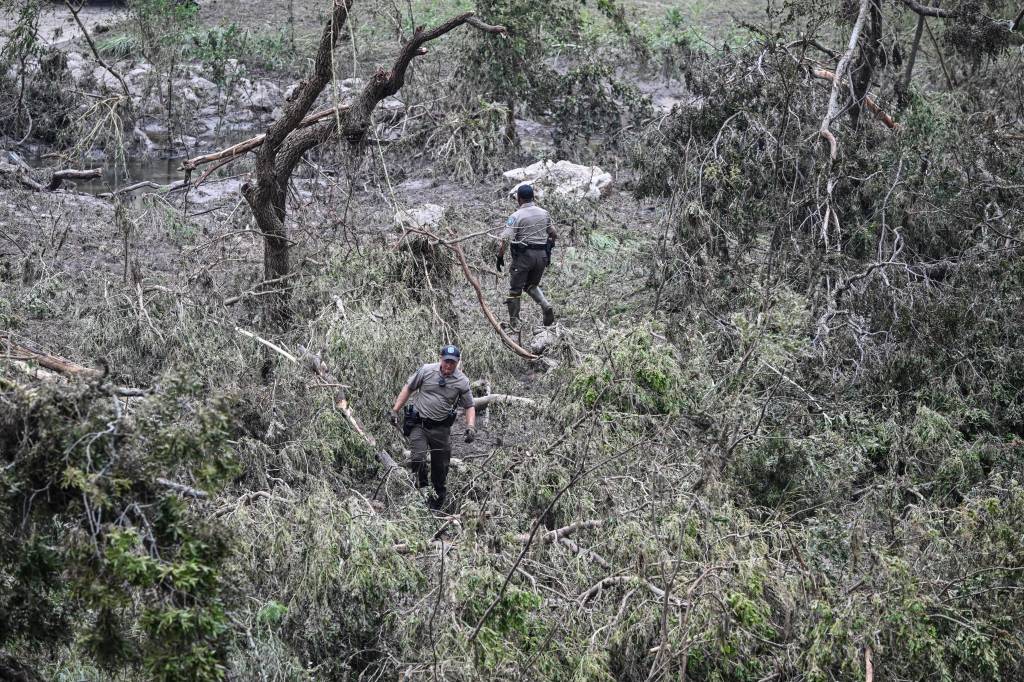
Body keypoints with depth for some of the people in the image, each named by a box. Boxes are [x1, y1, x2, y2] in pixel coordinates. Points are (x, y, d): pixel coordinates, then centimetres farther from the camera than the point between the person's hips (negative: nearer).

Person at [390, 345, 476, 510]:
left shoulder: (462, 382, -2)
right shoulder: (426, 371, -4)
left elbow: (469, 407, 5)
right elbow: (408, 388, 6)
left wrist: (471, 426, -11)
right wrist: (395, 410, 3)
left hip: (441, 428, 1)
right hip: (418, 424, -1)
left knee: (440, 466, 7)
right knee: (418, 458, -17)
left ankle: (438, 497, 25)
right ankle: (422, 489, 4)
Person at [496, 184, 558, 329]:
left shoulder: (516, 216, -11)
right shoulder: (544, 214, 6)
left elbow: (505, 239, -18)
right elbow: (553, 234, 15)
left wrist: (500, 257, -10)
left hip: (524, 255, -5)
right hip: (542, 255, 5)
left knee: (515, 289, 8)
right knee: (532, 285, 22)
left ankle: (514, 322, 11)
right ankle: (546, 307, -2)